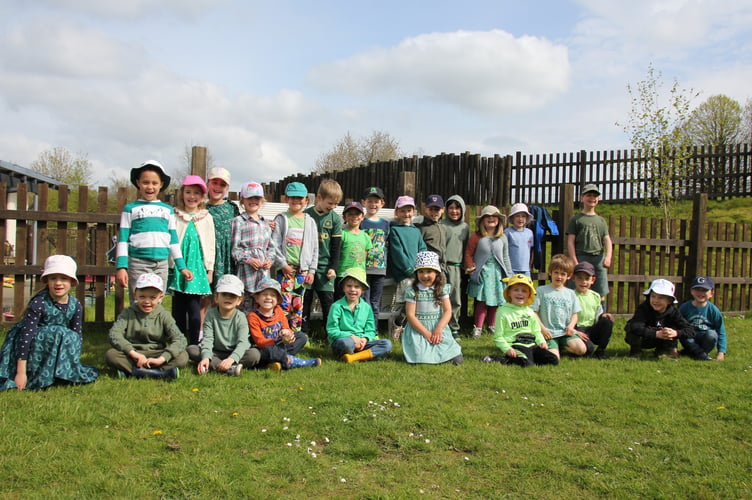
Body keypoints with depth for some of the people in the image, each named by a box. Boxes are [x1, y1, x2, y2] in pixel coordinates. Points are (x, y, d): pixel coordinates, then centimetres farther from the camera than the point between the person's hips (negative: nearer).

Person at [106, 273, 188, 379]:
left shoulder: (164, 316, 0)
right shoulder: (128, 314, 3)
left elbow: (180, 340, -12)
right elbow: (114, 334, -12)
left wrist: (161, 359, -27)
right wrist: (134, 353, -26)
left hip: (156, 355, 0)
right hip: (132, 355, 1)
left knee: (183, 357, -26)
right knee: (110, 354, -28)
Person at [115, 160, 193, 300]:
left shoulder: (168, 210, 13)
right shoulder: (131, 209, 5)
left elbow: (173, 240, 15)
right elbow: (123, 239, 2)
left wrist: (182, 267, 12)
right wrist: (121, 267, -6)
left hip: (161, 264, 3)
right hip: (138, 263, -3)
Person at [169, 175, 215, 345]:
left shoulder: (206, 218, 6)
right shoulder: (175, 216, 5)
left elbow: (211, 245, 9)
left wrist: (210, 269, 6)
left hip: (197, 266, -1)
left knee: (194, 308, -6)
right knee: (178, 308, 5)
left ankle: (194, 345, 3)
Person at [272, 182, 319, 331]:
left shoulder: (310, 222, 11)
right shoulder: (281, 219, 2)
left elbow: (314, 248, 11)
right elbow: (275, 245, -4)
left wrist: (312, 271, 5)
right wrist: (283, 264, -11)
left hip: (303, 269, 3)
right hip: (285, 268, -3)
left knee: (298, 304, 8)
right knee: (285, 302, -9)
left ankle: (296, 333, 15)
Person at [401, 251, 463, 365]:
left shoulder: (442, 289, 4)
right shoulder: (412, 292, -5)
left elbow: (448, 311, -1)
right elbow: (410, 315, -8)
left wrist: (438, 329, -16)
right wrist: (426, 333, -15)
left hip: (438, 328, 2)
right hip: (418, 329, -1)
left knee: (456, 359, -14)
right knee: (420, 357, -23)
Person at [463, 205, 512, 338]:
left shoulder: (502, 238, 7)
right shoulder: (476, 237, -4)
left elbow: (505, 257, 11)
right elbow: (468, 254, -1)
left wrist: (509, 275, 11)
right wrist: (470, 267, -10)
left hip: (497, 273, 4)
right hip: (482, 272, -3)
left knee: (495, 301, 9)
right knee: (482, 301, -7)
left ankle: (492, 326, 23)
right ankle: (477, 327, 1)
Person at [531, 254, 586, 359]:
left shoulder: (570, 293, 14)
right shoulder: (541, 291, 3)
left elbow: (575, 313, 16)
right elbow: (534, 312, 0)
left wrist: (571, 326, -4)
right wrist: (542, 328, -9)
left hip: (566, 332, 3)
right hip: (548, 333, -3)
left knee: (582, 349, -21)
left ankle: (563, 347, 6)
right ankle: (557, 348, 10)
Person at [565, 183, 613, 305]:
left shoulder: (601, 220, 18)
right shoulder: (576, 219, 6)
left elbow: (607, 240, 10)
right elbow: (570, 242, -1)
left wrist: (608, 256, -9)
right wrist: (575, 262, -10)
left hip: (598, 259, 4)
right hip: (581, 258, -4)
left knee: (601, 294, 4)